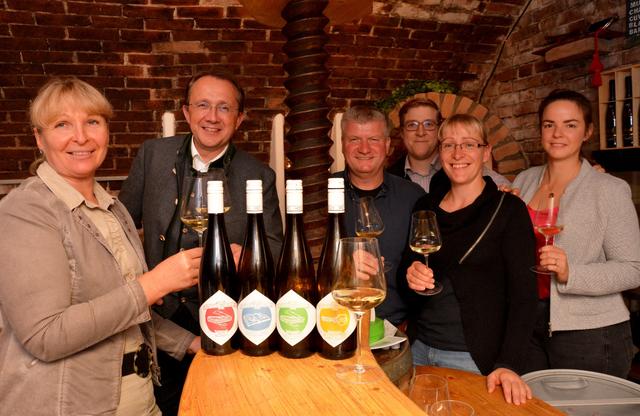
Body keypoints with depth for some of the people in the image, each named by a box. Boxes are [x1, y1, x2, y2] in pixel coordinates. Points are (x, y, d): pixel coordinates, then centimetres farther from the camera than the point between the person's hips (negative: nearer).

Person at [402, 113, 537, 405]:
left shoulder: (508, 209, -9)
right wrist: (410, 276, -10)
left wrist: (509, 364, -24)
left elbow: (522, 294, -13)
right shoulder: (425, 207, 4)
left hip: (475, 358, -4)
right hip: (418, 348, 5)